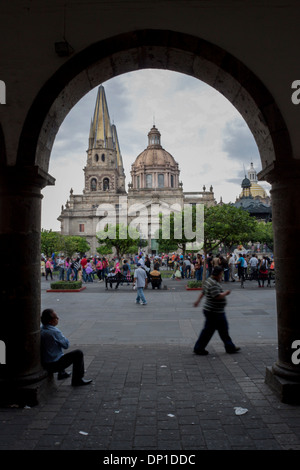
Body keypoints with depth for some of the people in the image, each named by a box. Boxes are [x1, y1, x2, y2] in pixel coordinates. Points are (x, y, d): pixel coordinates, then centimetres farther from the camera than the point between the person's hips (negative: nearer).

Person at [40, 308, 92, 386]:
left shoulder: (40, 328, 0)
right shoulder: (54, 331, -25)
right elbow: (66, 345, -13)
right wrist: (63, 337, 1)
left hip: (43, 364, 9)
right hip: (54, 365, -9)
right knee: (78, 353, -1)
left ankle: (61, 373, 41)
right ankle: (77, 379, 7)